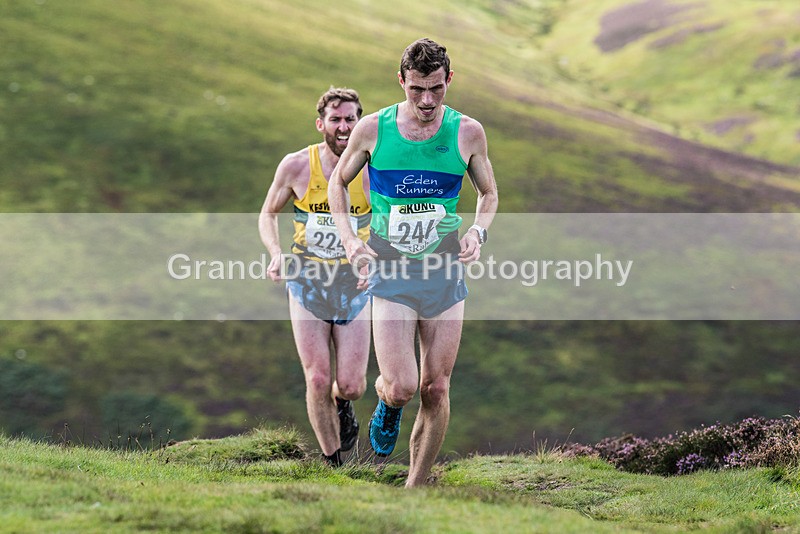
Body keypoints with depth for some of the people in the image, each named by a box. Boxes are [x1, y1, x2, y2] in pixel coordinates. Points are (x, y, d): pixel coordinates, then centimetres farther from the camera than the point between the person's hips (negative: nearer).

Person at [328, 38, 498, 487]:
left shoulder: (468, 133, -2)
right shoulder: (373, 129, -5)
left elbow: (489, 194, 14)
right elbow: (339, 181, 11)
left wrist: (479, 231, -7)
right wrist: (349, 239, -3)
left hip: (445, 275, 1)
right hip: (390, 275, -1)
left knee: (436, 391, 2)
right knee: (401, 388, -12)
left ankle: (415, 490, 17)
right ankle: (387, 405, 26)